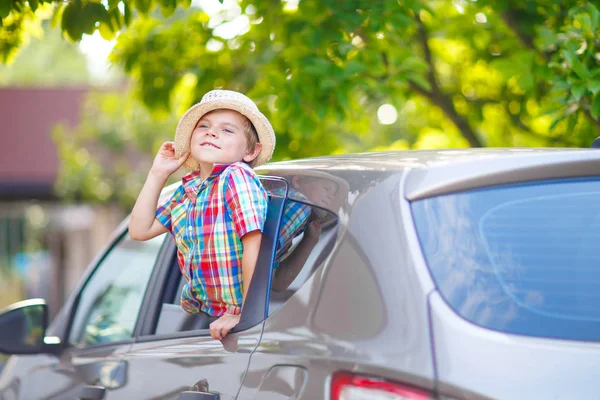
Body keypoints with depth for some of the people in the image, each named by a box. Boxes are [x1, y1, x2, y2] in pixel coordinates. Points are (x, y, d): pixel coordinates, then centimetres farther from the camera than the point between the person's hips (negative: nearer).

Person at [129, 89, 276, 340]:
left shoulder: (237, 177, -16)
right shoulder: (187, 189, 9)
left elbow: (253, 245, -23)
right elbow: (140, 230, 14)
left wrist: (245, 314, -25)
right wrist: (157, 175, 7)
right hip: (198, 314, 6)